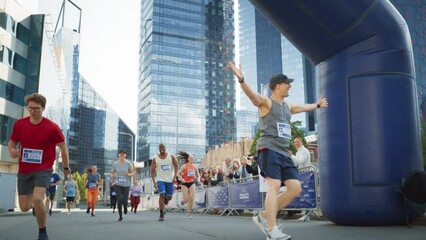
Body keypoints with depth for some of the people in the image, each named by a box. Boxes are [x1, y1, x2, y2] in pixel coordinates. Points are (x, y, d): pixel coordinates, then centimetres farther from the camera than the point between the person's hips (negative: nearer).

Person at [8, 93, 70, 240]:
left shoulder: (52, 127, -13)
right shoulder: (19, 124, -4)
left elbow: (63, 147, -1)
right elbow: (12, 142, 10)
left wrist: (66, 167, 8)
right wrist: (12, 150, -14)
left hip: (43, 169, -4)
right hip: (24, 170, 4)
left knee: (37, 199, -26)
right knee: (24, 207, 7)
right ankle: (37, 205, 48)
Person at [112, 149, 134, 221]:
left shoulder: (128, 163, -3)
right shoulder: (115, 164, 0)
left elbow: (132, 173, 4)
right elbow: (112, 173, 12)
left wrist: (129, 174, -18)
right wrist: (113, 176, -10)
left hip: (126, 185, 0)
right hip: (117, 184, 0)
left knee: (124, 201, -1)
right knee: (119, 200, -12)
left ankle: (125, 206, 39)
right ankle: (120, 216, 4)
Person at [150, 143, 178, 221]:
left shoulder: (171, 157, -1)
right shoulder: (155, 159, -3)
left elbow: (176, 166, 5)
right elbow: (152, 171, -1)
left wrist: (174, 176, -7)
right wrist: (154, 182, -10)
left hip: (170, 180, 2)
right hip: (160, 180, -2)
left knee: (169, 197, 7)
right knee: (162, 195, -18)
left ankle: (165, 200, 47)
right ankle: (161, 215, -11)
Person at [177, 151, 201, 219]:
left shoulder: (195, 167, 5)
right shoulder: (184, 166, -6)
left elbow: (198, 175, 18)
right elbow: (178, 174, -5)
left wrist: (198, 179, -1)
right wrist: (182, 179, -20)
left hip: (192, 183, 3)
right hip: (185, 184, -3)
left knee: (192, 199, -8)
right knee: (186, 199, -5)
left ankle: (188, 213, 5)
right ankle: (183, 201, 35)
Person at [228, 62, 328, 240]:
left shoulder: (287, 106, 25)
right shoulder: (266, 102, 0)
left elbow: (303, 107, 46)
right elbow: (251, 94, -21)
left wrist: (317, 105, 62)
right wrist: (241, 79, -40)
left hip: (284, 153, 8)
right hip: (269, 150, -8)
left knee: (295, 188, -2)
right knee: (274, 186, -20)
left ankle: (264, 217, 8)